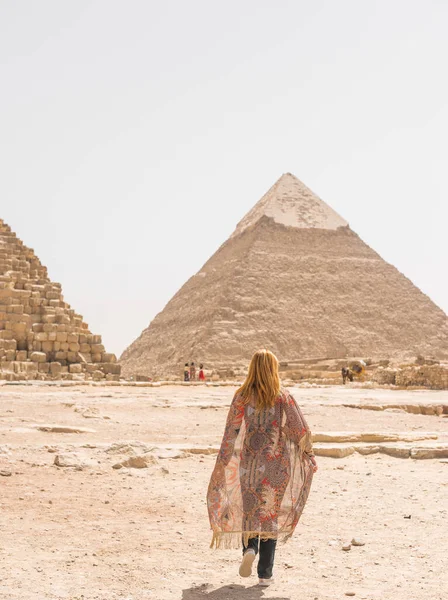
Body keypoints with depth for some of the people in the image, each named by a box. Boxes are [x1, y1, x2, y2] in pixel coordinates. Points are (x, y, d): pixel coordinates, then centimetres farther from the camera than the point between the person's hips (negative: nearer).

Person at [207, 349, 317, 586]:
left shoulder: (242, 398, -5)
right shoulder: (283, 398, -6)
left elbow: (231, 434, -5)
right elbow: (302, 431, -4)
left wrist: (223, 465, 4)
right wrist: (309, 456, 11)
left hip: (248, 466, 1)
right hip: (276, 467, 0)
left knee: (249, 511, 20)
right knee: (271, 515, 10)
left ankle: (250, 548, -6)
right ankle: (265, 573, 11)